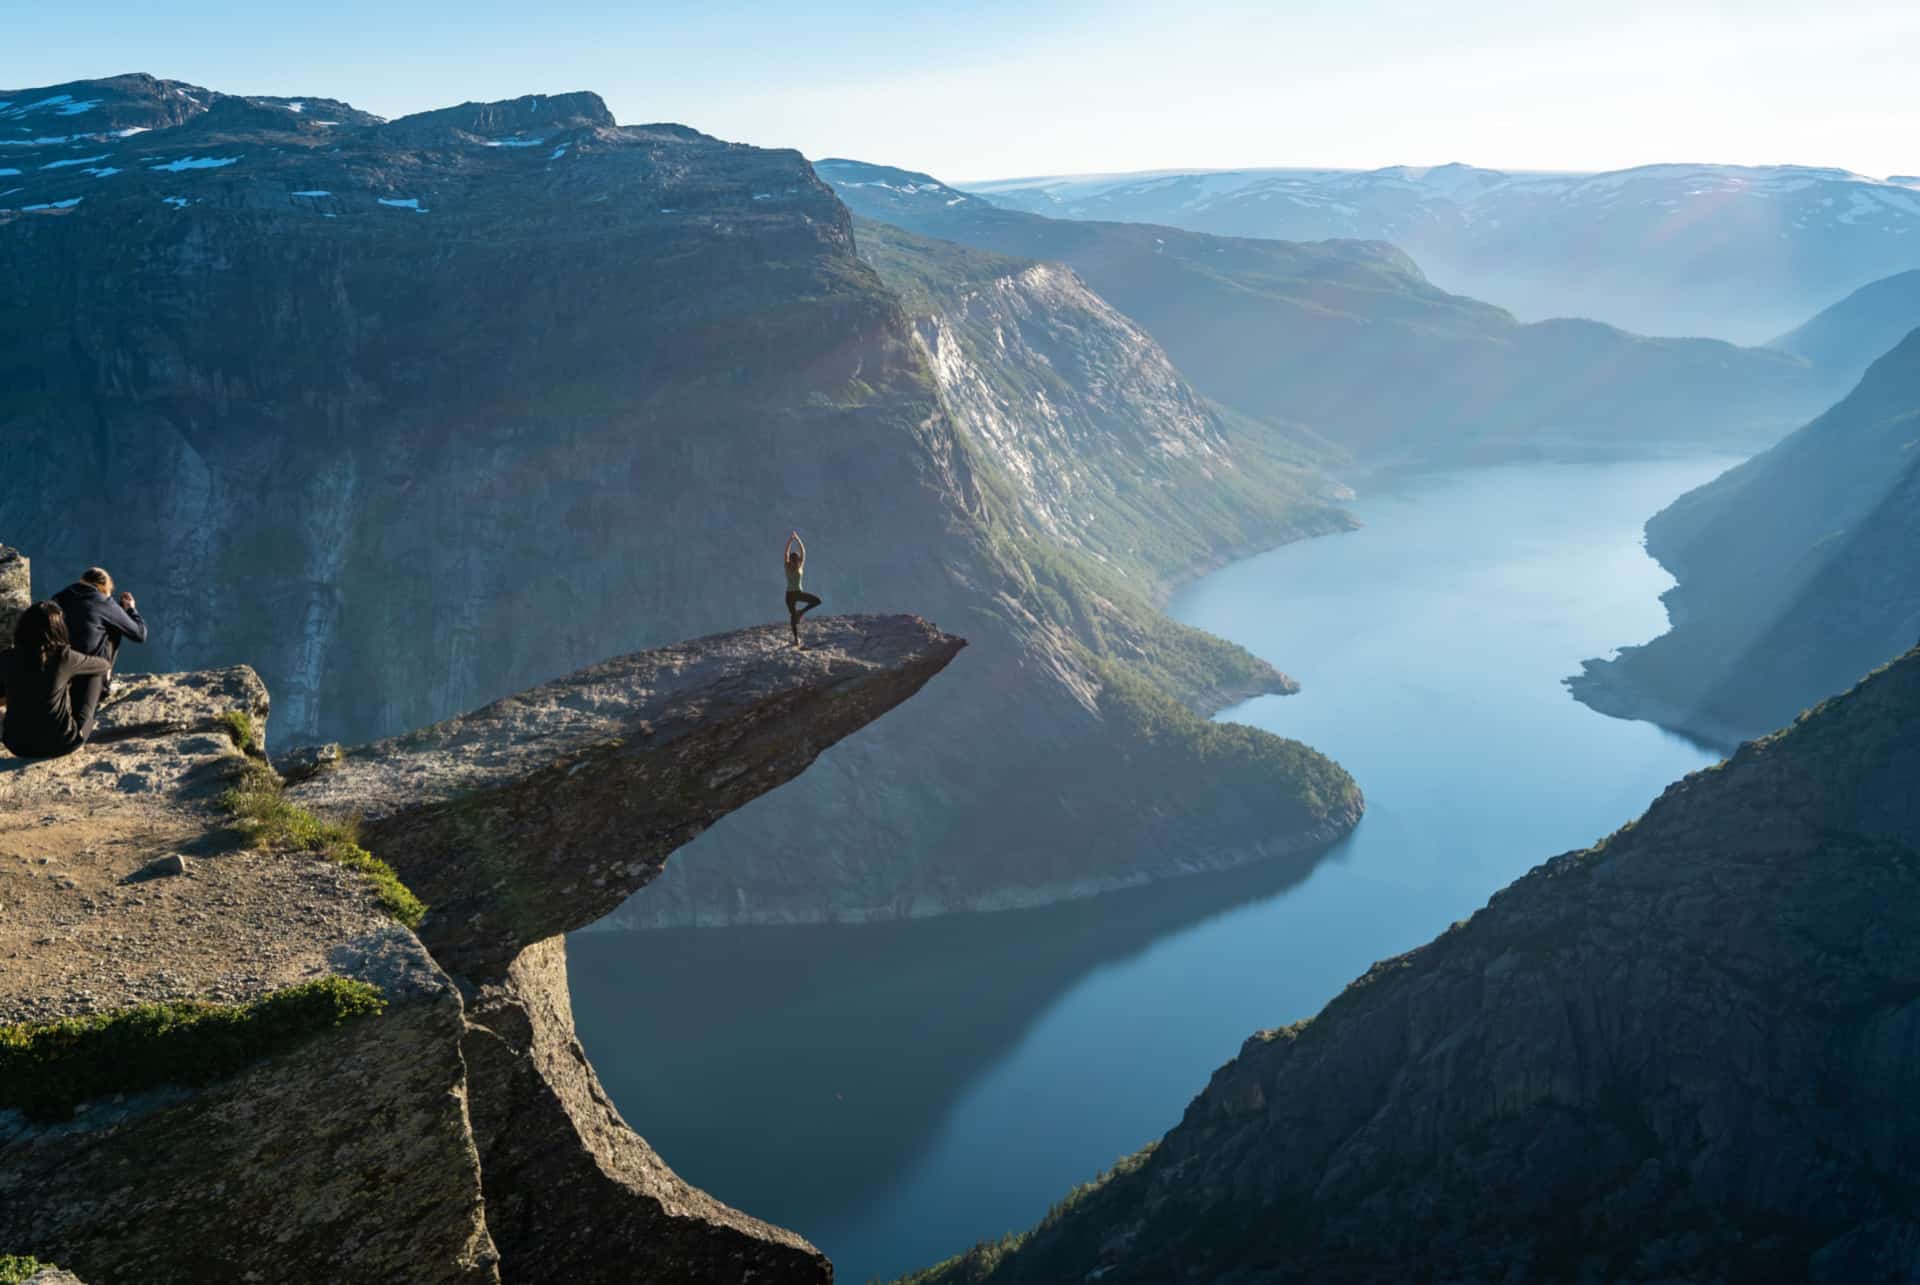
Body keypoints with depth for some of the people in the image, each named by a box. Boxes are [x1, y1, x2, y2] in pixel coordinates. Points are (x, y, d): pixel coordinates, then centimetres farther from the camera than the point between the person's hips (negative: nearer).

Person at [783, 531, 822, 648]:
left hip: (799, 593, 3)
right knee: (793, 615, -2)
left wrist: (798, 540, -14)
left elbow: (803, 552, -6)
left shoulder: (800, 566, -1)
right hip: (790, 594, -3)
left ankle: (801, 612, 8)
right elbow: (786, 554, -16)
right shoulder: (787, 567, -7)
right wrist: (790, 541, -23)